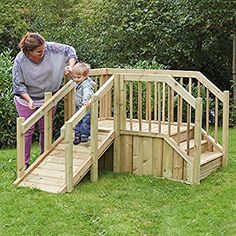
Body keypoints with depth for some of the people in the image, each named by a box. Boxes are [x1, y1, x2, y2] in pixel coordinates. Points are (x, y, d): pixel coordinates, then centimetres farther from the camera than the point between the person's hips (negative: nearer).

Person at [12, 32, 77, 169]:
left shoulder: (50, 48, -20)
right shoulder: (20, 61, -24)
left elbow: (69, 50, -4)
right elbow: (18, 84, -16)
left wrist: (70, 66, -19)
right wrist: (29, 100, -27)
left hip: (48, 98, 3)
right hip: (27, 99, -3)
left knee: (46, 130, 14)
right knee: (27, 131, -2)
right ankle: (24, 163, 8)